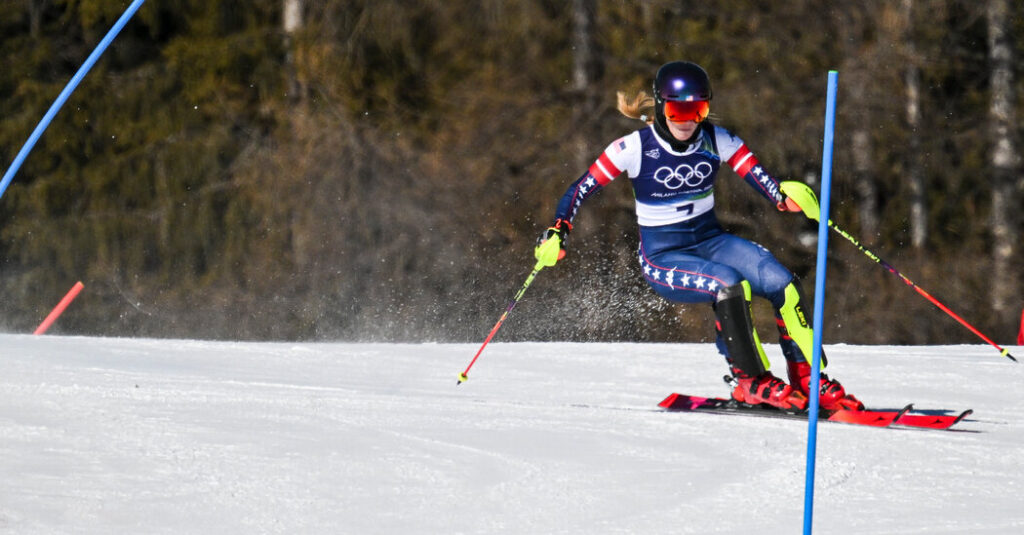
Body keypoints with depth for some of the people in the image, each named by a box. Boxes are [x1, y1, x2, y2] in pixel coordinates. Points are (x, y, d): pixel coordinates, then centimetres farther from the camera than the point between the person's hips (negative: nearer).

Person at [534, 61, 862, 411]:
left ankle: (809, 381, -12)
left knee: (781, 282, -22)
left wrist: (787, 197, -33)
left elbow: (763, 181, -12)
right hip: (662, 256, -4)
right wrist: (557, 234, -21)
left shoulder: (716, 141, -4)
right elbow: (581, 189, -7)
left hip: (710, 241, 4)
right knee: (729, 285, -32)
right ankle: (750, 382, -17)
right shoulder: (635, 148, -12)